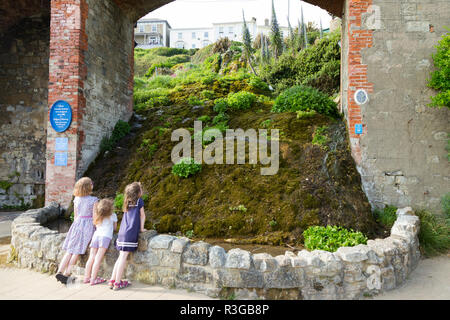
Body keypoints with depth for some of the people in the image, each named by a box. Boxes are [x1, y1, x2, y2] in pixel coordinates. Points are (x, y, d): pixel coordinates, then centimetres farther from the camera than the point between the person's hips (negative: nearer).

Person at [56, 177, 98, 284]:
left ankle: (60, 271, 2)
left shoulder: (76, 199, 7)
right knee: (77, 251, 1)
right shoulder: (94, 200, -7)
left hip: (77, 223, 4)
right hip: (88, 224, -4)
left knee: (70, 250, 10)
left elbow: (75, 216, 13)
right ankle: (66, 273, 2)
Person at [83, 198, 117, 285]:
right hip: (105, 236, -5)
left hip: (96, 235, 5)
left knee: (91, 258, 8)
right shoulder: (113, 216, 8)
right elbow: (115, 227, 21)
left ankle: (87, 277, 13)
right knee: (98, 259, -8)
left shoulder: (97, 216, 19)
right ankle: (93, 279, -7)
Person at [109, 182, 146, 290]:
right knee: (123, 257, -6)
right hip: (130, 233, -6)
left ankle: (112, 281, 14)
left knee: (121, 257, 12)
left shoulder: (127, 202, 17)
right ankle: (117, 283, -3)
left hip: (122, 232, 6)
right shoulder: (139, 200, 1)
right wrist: (141, 228, 19)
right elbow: (142, 215, 8)